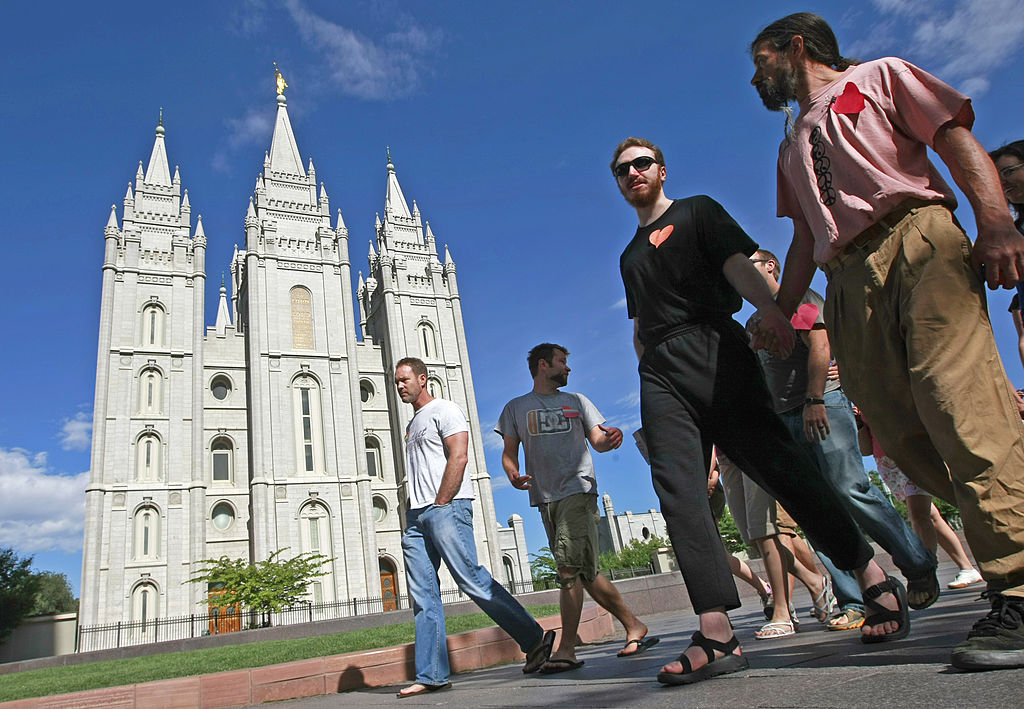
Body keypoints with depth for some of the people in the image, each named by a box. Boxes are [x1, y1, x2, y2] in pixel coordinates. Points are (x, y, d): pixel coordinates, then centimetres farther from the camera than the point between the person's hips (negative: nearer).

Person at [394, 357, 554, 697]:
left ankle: (534, 639, -3)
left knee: (472, 579, -13)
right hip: (416, 516, 9)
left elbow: (459, 457, -13)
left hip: (446, 508, -9)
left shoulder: (444, 410, 0)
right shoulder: (412, 424, 26)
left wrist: (440, 504, -16)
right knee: (423, 596, 3)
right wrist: (415, 512, 13)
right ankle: (431, 675, 7)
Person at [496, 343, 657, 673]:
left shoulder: (577, 401, 17)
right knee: (585, 572, 7)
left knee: (569, 569, -15)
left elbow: (598, 441, 10)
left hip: (578, 489, -2)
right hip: (545, 497, 3)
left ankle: (566, 649, -9)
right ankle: (633, 626, 21)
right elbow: (509, 454, 12)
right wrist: (513, 476, -10)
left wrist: (610, 439, -14)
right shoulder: (516, 408, 16)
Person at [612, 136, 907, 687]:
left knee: (778, 465, -8)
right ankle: (717, 636, -15)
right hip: (659, 373, 5)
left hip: (712, 348, -4)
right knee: (679, 492, -11)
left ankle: (878, 584, 7)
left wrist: (768, 307, -22)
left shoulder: (697, 211, 15)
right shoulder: (630, 256, 31)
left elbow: (736, 263, -3)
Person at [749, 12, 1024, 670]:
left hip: (916, 237, -5)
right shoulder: (794, 145, 34)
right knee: (903, 431, -7)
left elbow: (959, 141, 5)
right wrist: (780, 313, 16)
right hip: (848, 282, 6)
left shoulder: (878, 76, 19)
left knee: (960, 403, -20)